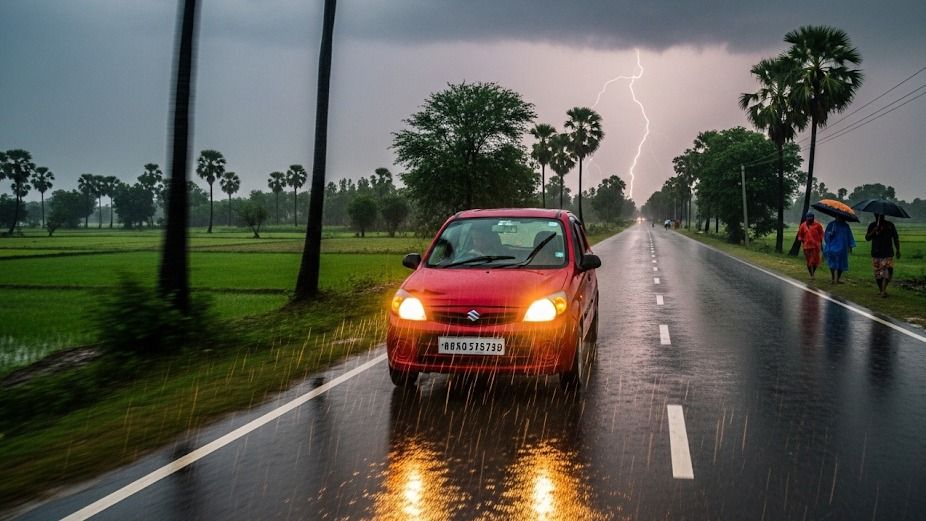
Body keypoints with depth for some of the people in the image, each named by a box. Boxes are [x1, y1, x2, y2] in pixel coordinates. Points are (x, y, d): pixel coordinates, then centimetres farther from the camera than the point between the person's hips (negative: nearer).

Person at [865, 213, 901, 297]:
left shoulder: (890, 225, 6)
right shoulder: (872, 226, 8)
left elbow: (895, 239, 10)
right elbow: (867, 238, 1)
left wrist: (898, 250, 3)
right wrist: (873, 232, -17)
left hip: (887, 253, -1)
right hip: (876, 254, 2)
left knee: (887, 271, -13)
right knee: (878, 272, 5)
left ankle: (883, 291, -17)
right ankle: (880, 290, 19)